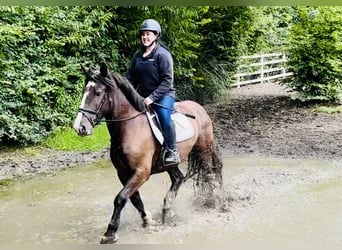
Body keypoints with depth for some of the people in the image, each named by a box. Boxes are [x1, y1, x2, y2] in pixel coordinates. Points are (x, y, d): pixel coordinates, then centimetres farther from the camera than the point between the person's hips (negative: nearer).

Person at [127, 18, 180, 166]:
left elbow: (167, 80, -16)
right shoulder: (137, 56, 9)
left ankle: (172, 151, -22)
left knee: (164, 116, -33)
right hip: (143, 95, 7)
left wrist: (153, 97, -23)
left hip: (163, 94, -7)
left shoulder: (162, 54, -11)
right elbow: (131, 78, 14)